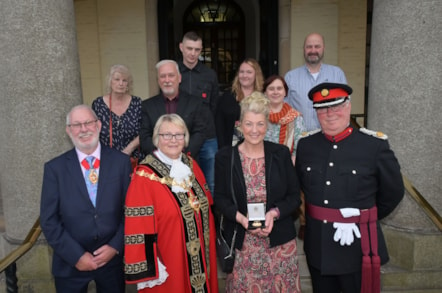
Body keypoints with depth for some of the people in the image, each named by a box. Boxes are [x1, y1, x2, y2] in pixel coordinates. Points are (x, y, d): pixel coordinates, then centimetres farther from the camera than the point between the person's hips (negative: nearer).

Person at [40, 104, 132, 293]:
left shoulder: (121, 161, -5)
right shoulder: (55, 168, -5)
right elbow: (49, 221, -5)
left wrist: (116, 246, -10)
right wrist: (76, 255, -11)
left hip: (112, 258, 1)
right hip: (70, 263, 0)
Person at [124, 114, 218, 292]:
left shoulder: (192, 166, 2)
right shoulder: (144, 177, -18)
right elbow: (138, 228, -18)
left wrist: (209, 243, 13)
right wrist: (147, 271, -17)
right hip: (167, 264, -6)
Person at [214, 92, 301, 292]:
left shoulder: (281, 153, 0)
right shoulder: (225, 157, -1)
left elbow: (294, 196, 2)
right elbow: (220, 198, 1)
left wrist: (274, 213, -15)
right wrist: (240, 217, -16)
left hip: (279, 240, 1)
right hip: (241, 242, 0)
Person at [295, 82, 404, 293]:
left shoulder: (375, 145, -11)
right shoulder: (305, 144, -1)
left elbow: (393, 193, 1)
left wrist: (365, 219, 9)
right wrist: (318, 219, 10)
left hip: (358, 245, -3)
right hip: (317, 247, 4)